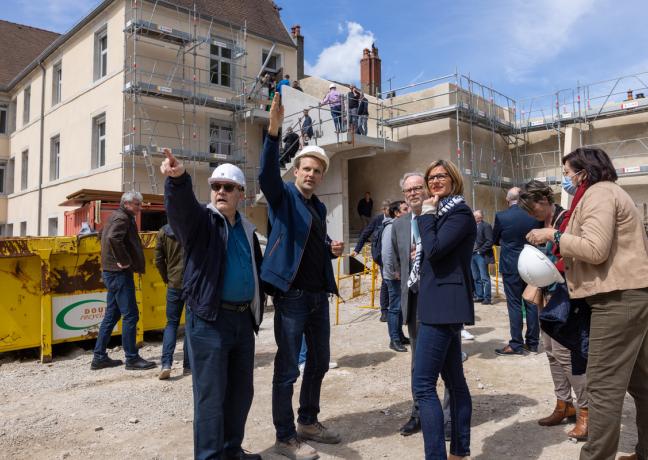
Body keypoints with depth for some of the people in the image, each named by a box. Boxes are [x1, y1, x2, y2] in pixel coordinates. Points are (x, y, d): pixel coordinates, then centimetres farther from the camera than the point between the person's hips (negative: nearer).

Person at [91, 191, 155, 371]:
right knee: (130, 315, -5)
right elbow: (113, 238, -31)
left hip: (112, 272, 10)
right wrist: (124, 260, -21)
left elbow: (106, 236, 28)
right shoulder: (122, 218, -12)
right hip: (119, 273, -10)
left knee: (112, 315, 14)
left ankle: (99, 357, 19)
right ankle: (132, 359, 2)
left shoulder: (115, 216, 19)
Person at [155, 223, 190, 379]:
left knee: (172, 323, 12)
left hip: (174, 284, 2)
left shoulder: (164, 232, 2)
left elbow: (159, 260, 3)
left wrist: (167, 279, 14)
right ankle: (188, 366, 11)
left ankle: (166, 364, -1)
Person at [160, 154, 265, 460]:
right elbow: (181, 204, -27)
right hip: (209, 320, -6)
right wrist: (178, 179, -48)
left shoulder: (246, 229, 14)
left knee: (241, 391, 16)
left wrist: (256, 310, 15)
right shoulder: (200, 219, -3)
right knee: (211, 395, 1)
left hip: (243, 319, 7)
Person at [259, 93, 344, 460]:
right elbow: (267, 174, -27)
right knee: (287, 369, 1)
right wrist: (274, 130, -39)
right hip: (292, 294, -8)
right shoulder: (283, 195, -5)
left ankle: (309, 422, 35)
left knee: (319, 362, 17)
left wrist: (332, 249, 3)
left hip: (320, 295, 8)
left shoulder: (320, 207, 15)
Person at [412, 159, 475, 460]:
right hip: (442, 303, 10)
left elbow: (434, 249, -21)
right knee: (454, 381, 13)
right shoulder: (443, 212, 20)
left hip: (444, 304, -10)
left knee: (423, 384, -12)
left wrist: (427, 215, -10)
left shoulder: (460, 212, -9)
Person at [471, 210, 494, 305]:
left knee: (484, 278, -4)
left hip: (481, 255, -8)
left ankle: (487, 298, 1)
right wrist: (470, 250, 4)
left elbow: (490, 241, -15)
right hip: (472, 255, 8)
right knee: (476, 278, 12)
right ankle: (479, 296, 20)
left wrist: (480, 250, -14)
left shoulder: (486, 226, -8)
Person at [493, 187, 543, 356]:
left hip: (511, 267, -4)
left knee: (514, 304, 1)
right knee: (531, 304, 11)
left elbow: (495, 241, 3)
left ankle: (516, 345, 4)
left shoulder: (501, 217, -11)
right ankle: (532, 343, 19)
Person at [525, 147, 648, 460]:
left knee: (603, 386, -7)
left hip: (618, 298, -11)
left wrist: (555, 236, -11)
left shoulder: (598, 193, -9)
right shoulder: (606, 192, 23)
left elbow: (596, 250, -20)